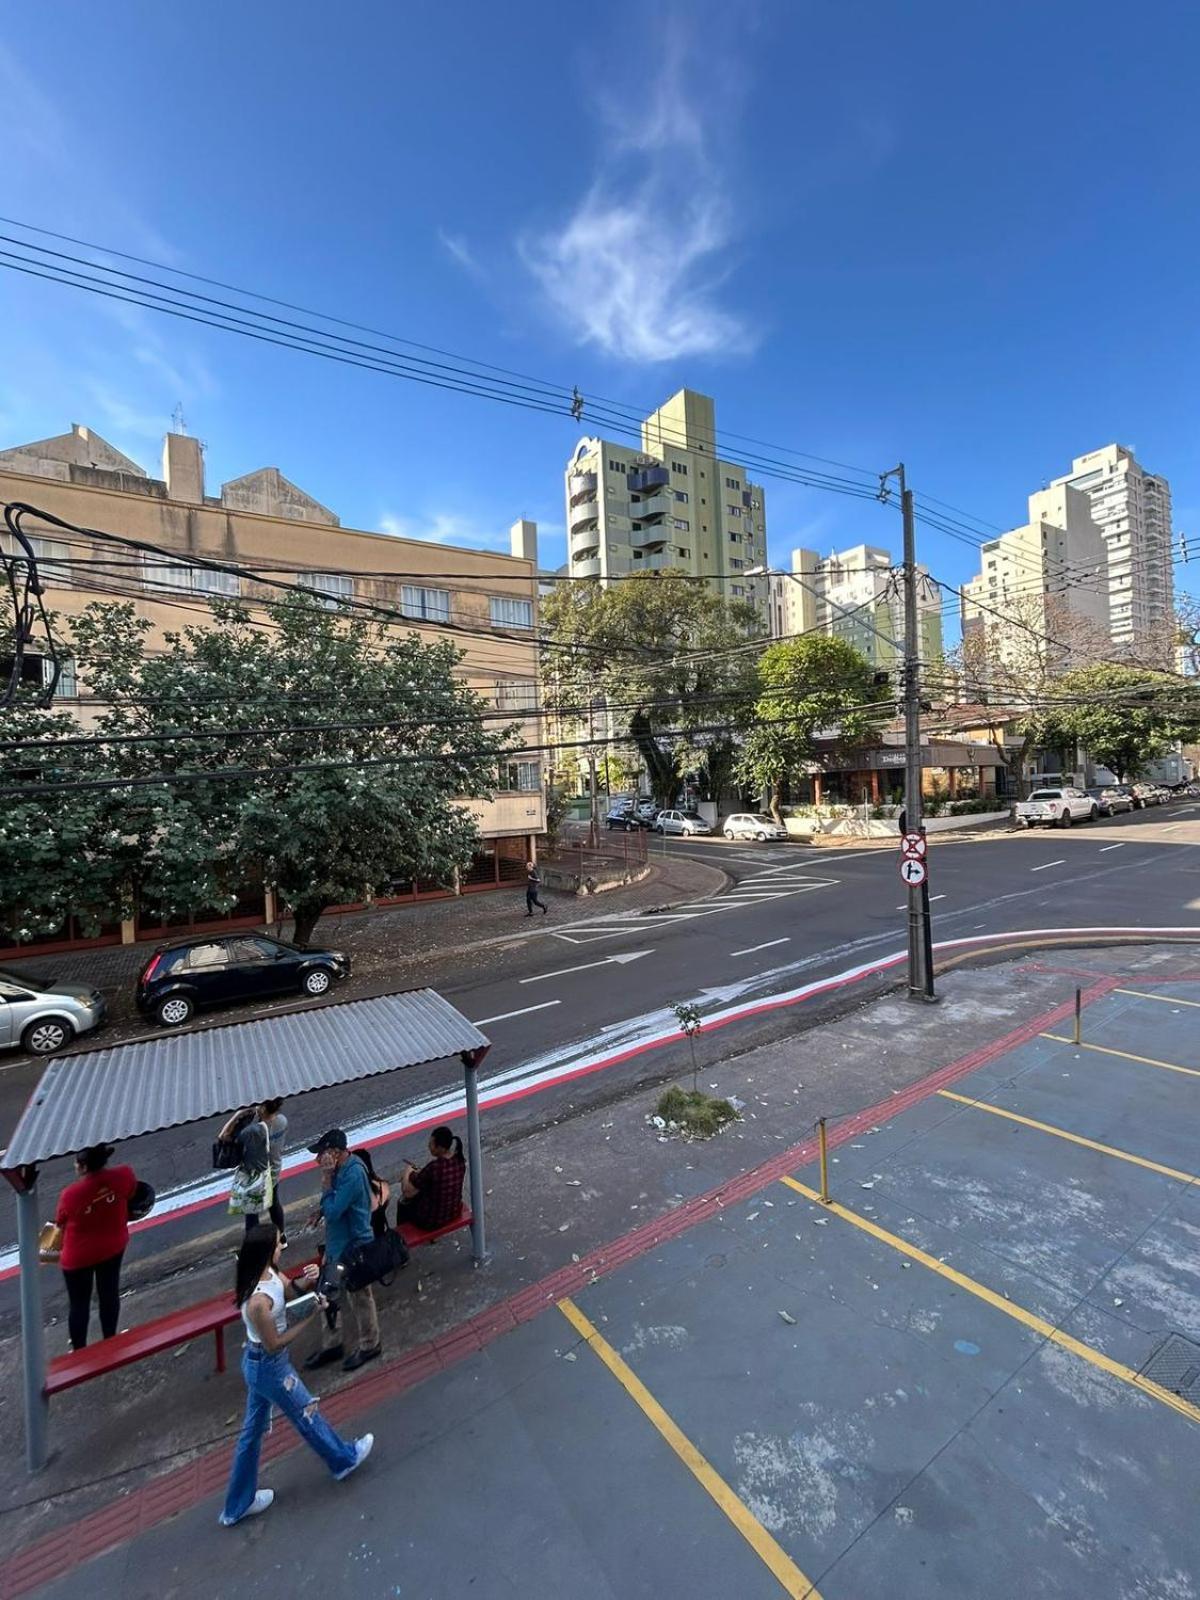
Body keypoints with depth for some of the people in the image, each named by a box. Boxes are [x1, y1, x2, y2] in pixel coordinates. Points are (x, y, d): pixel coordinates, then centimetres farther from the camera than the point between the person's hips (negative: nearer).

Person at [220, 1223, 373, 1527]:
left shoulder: (268, 1272, -15)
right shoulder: (259, 1301, -38)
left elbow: (288, 1291, 1)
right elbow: (274, 1344, -25)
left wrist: (304, 1281, -18)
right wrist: (310, 1317, -23)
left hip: (256, 1362, 7)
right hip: (269, 1367, -7)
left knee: (252, 1430, 27)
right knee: (307, 1415, 19)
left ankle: (238, 1505, 48)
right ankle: (345, 1458, 44)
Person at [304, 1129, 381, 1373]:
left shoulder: (353, 1175, -32)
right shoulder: (342, 1168, -3)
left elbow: (333, 1211, -32)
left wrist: (326, 1179, -29)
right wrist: (322, 1211, -5)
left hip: (353, 1248, -9)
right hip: (337, 1244, 9)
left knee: (359, 1299, 13)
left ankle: (369, 1345, 35)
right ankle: (332, 1344, 44)